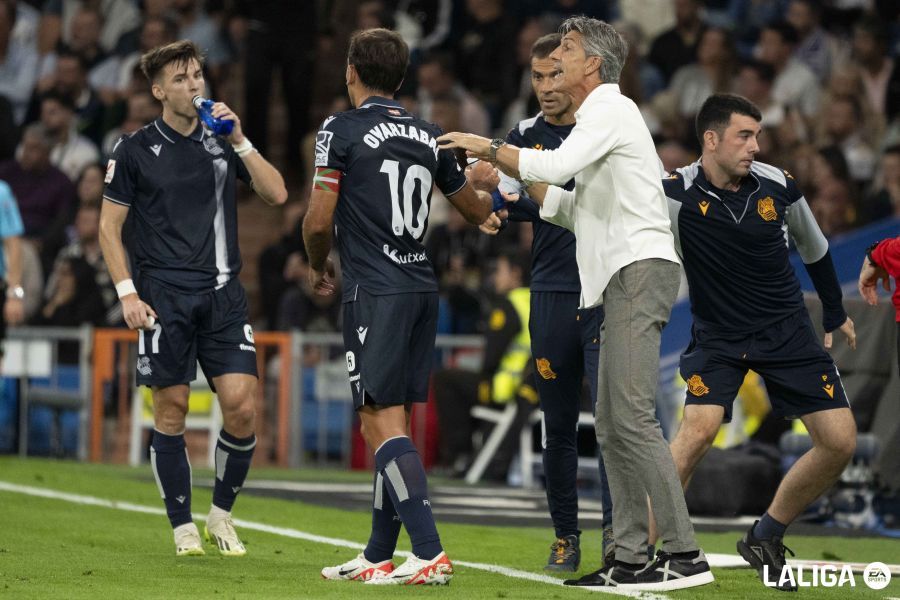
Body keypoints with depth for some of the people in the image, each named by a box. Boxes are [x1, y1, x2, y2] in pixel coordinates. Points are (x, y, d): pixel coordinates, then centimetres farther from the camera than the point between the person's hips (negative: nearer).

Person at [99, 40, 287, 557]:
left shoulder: (222, 142, 9)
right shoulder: (136, 151, 2)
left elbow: (276, 194, 1)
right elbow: (109, 227, 5)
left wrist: (240, 140, -9)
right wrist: (128, 294, -5)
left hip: (223, 295, 2)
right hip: (164, 297, -2)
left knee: (242, 406, -9)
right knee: (172, 411, -2)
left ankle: (221, 514, 10)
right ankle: (184, 528, 9)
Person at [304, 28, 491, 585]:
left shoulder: (342, 130, -6)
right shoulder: (428, 135, 12)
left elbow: (319, 221, -9)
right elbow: (478, 209, 24)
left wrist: (320, 267, 13)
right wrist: (496, 191, 48)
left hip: (375, 292, -7)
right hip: (423, 289, 7)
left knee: (383, 424, -9)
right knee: (396, 424, 12)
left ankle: (430, 554, -20)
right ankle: (379, 557, 17)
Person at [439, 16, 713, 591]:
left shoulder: (612, 109, -6)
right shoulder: (599, 116, 25)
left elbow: (559, 165, -23)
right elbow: (578, 209, 27)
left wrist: (492, 147, -12)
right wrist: (514, 175, 20)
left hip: (641, 267, -11)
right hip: (626, 281, 11)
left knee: (633, 416, -16)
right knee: (613, 425, 7)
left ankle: (685, 554, -19)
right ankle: (632, 559, 6)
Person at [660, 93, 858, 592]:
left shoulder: (777, 185, -7)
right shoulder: (676, 193, -17)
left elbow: (813, 248, 12)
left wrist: (835, 312, 23)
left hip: (787, 330, 4)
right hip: (717, 336, -4)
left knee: (840, 442, -4)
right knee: (699, 428, -28)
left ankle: (765, 537, 17)